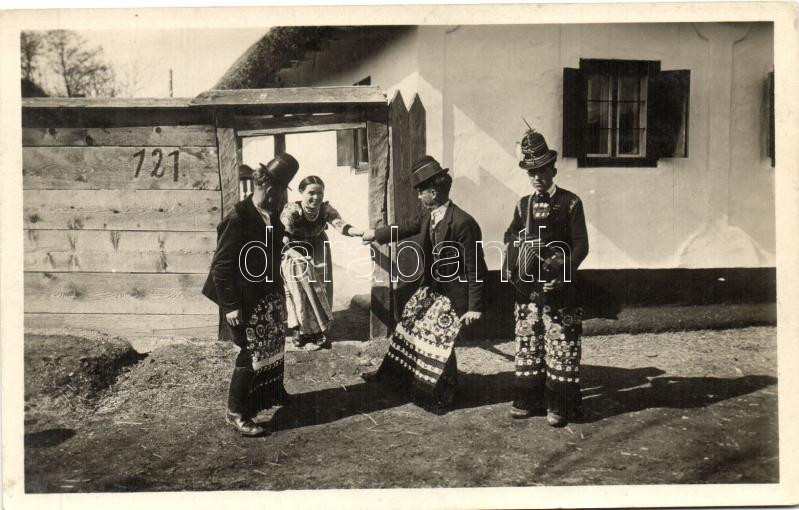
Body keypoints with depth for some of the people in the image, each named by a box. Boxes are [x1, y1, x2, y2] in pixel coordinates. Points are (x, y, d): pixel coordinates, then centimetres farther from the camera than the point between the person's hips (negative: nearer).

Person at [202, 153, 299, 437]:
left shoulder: (272, 216, 4)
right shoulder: (238, 219, -20)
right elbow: (221, 266, -19)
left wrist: (279, 294, 17)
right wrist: (230, 306, -20)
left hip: (269, 296, 8)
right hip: (246, 301, -8)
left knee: (274, 345, 21)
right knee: (252, 354, -1)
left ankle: (271, 393, 43)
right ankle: (236, 413, 15)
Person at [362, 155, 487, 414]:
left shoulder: (463, 223, -26)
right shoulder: (429, 215, -2)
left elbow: (475, 269, -22)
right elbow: (408, 227, 21)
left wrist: (474, 307, -20)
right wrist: (376, 234, 30)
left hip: (453, 293, -8)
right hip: (431, 287, 8)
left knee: (439, 341, 0)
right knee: (408, 329, 18)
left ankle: (443, 397, 22)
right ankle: (392, 374, 39)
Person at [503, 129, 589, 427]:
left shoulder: (570, 203, -2)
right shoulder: (524, 204, 12)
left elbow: (581, 245, -6)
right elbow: (510, 236, 16)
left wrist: (561, 270, -19)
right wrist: (516, 249, -7)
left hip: (558, 287, -4)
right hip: (528, 287, 5)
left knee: (561, 345, 0)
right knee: (527, 343, 10)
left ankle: (559, 406, 10)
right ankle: (528, 401, 21)